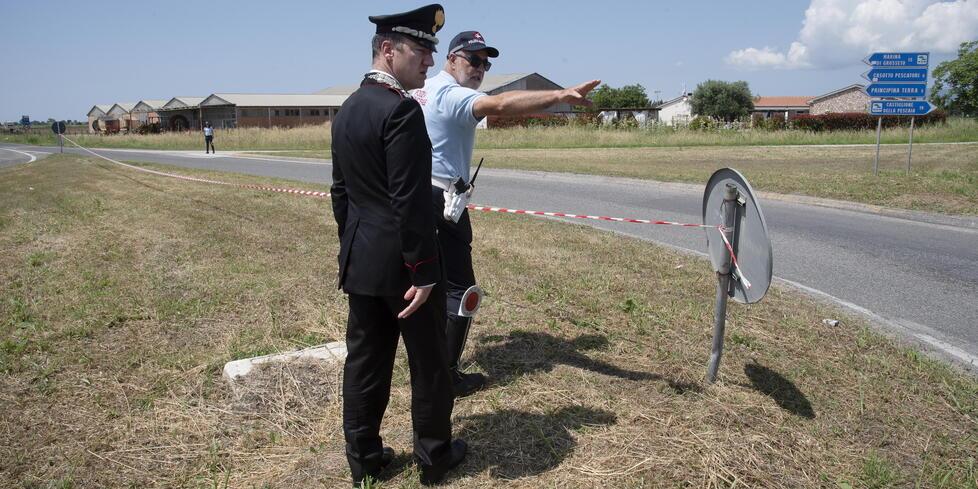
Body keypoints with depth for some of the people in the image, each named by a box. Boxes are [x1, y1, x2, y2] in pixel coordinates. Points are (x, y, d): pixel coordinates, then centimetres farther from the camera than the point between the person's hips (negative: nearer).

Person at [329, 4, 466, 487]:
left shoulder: (346, 109, 10)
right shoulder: (401, 109, -18)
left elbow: (340, 190, 14)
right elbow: (409, 201, -22)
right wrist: (422, 271, -19)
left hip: (359, 261, 8)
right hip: (401, 263, -8)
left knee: (365, 361, 15)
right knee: (429, 362, 9)